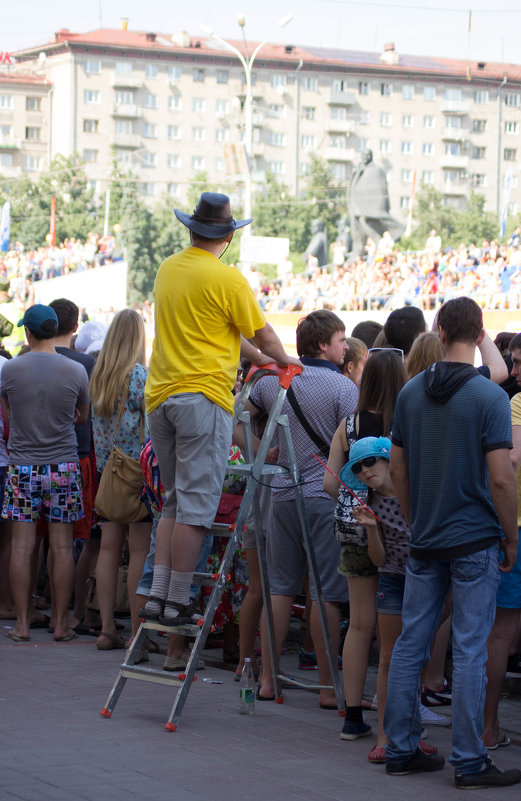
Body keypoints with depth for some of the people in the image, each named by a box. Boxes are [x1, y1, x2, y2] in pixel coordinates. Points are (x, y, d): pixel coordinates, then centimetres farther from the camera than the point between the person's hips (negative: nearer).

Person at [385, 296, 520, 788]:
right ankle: (469, 762, 1)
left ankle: (400, 750, 14)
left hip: (424, 542, 5)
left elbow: (397, 470, 9)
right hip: (475, 540, -5)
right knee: (469, 652, -2)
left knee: (410, 645, 9)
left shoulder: (411, 392, 5)